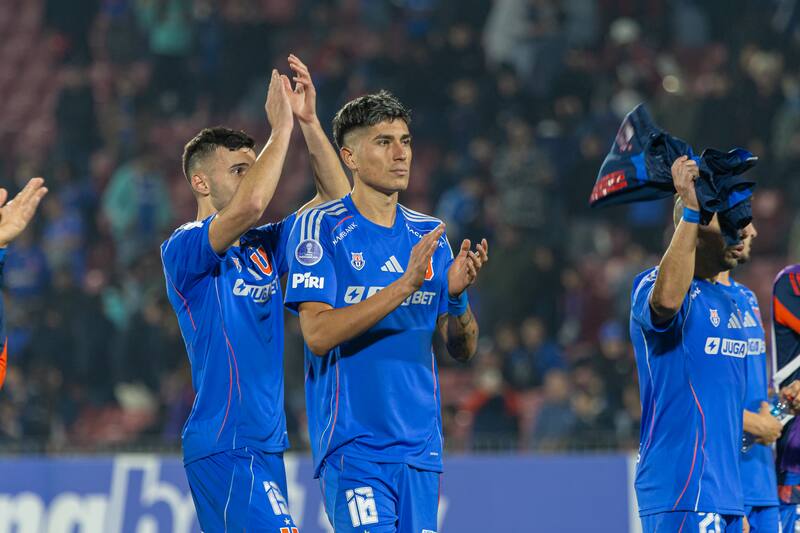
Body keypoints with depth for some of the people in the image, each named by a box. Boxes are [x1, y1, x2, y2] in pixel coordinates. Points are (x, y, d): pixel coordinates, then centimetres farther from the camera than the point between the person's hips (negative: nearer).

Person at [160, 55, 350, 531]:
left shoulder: (263, 247, 16)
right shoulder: (183, 248, -7)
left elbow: (336, 198, 12)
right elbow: (250, 204, -25)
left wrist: (309, 121, 1)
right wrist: (281, 126, -16)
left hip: (265, 443, 8)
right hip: (225, 443, -8)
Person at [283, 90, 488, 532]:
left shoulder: (429, 234, 12)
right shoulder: (320, 227, -4)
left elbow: (462, 350, 11)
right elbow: (318, 334, -16)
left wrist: (457, 296, -10)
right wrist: (404, 285, -21)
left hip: (420, 445, 6)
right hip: (352, 445, -5)